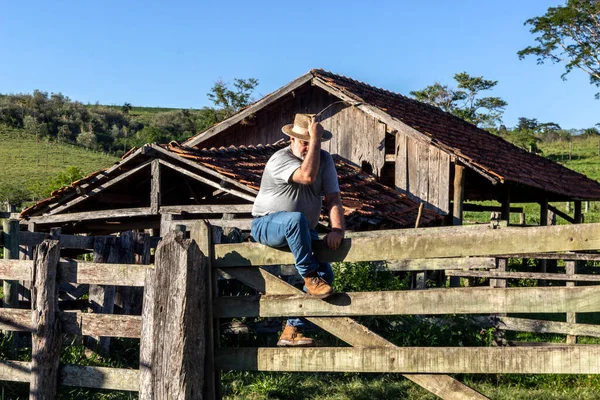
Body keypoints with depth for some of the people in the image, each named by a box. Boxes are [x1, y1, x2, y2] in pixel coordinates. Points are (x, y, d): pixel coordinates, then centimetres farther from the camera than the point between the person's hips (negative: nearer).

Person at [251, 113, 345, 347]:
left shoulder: (325, 160, 0)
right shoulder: (280, 159, -18)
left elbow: (333, 198, -8)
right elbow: (308, 176, -37)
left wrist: (337, 229, -23)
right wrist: (314, 140, -33)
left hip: (302, 233, 6)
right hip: (266, 226, -6)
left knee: (325, 274, -11)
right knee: (296, 219, -40)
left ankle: (292, 331, -6)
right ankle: (310, 276, -29)